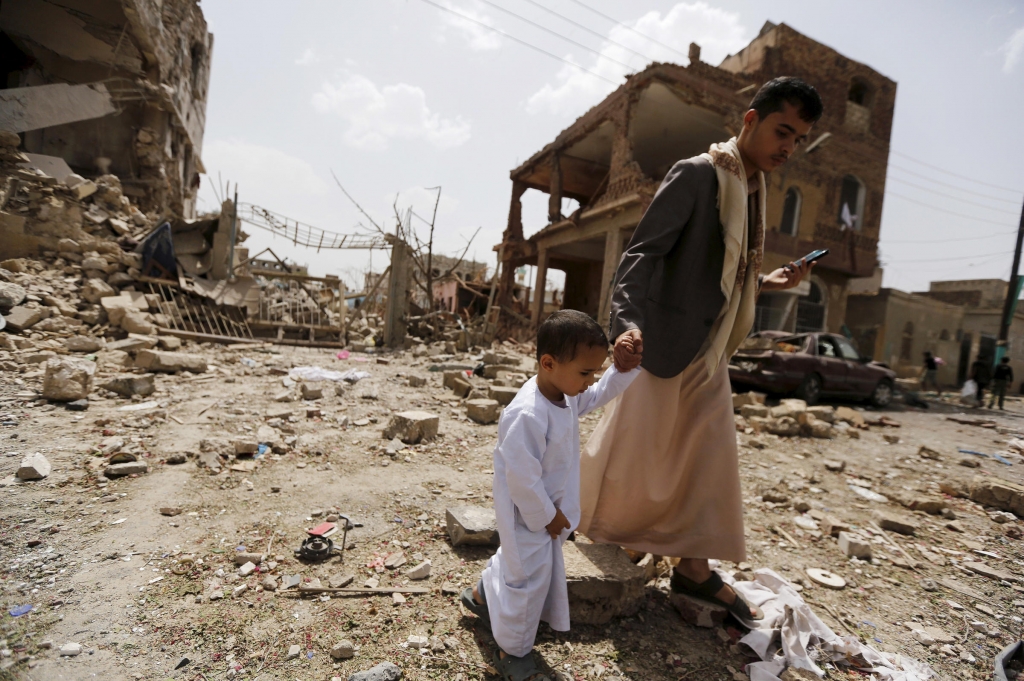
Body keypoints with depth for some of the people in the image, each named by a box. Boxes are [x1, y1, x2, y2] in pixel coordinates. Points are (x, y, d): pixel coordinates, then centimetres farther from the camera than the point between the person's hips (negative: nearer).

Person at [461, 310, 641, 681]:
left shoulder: (565, 393, -10)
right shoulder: (528, 415, -38)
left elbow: (598, 396, 9)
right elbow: (522, 480, -32)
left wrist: (625, 369, -9)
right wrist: (547, 517, -17)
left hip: (547, 507, 9)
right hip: (528, 514, -9)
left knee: (516, 561, 30)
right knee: (529, 579, 9)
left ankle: (481, 594, 58)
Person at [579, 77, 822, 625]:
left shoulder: (752, 189, 15)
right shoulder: (697, 174, -11)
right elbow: (642, 253, -20)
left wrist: (766, 283, 7)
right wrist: (628, 324, -33)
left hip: (710, 353, 9)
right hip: (665, 345, -8)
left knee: (709, 460, 11)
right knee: (633, 451, 2)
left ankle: (693, 567, 27)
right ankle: (561, 523, 28)